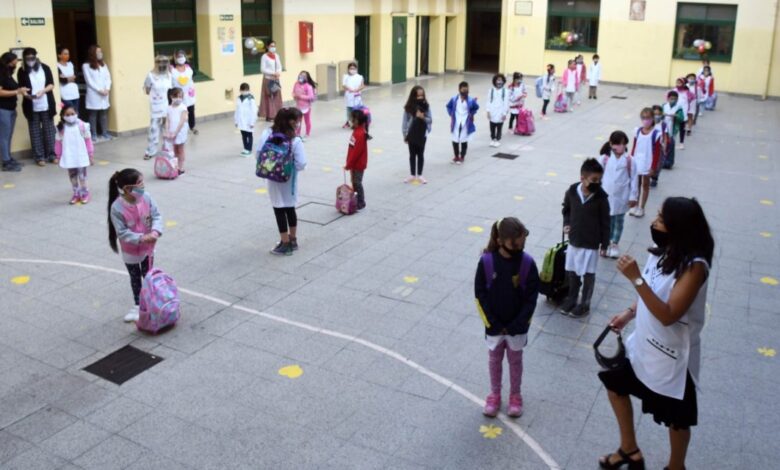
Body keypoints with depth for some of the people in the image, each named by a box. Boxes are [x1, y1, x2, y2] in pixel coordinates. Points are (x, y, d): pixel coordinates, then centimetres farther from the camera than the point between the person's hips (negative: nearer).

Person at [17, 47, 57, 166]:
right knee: (35, 132, 4)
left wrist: (42, 91, -18)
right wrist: (27, 95, -22)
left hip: (46, 105, 1)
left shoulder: (45, 68, 2)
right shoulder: (22, 71, 0)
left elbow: (51, 84, 0)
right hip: (32, 107, -1)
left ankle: (51, 155, 18)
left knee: (49, 130, 7)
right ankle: (39, 157, 10)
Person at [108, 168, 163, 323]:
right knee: (135, 278, 17)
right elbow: (122, 233, -25)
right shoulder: (117, 208, -27)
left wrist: (155, 231, -32)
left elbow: (157, 216, -13)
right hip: (130, 251, -2)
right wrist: (141, 238, -35)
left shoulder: (146, 197, -17)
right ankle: (137, 305, 37)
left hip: (148, 247, 2)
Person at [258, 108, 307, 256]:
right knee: (290, 208, 16)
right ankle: (292, 240, 28)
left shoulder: (266, 134, -10)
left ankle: (285, 244, 11)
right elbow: (301, 164, -17)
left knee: (279, 210, 6)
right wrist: (290, 166, 3)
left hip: (273, 178, 0)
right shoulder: (295, 141, -17)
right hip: (289, 179, 0)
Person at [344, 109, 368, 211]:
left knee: (357, 183, -1)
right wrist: (349, 163, 16)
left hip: (358, 164, -9)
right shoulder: (356, 131, 7)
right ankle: (356, 201, 26)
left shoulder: (360, 134, -23)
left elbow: (356, 151, -23)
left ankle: (361, 203, 10)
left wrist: (349, 164, -19)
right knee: (354, 182, 15)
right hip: (354, 163, 9)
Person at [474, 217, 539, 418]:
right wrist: (493, 324, -10)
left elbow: (531, 298, -10)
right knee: (494, 359, 17)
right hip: (494, 325, 0)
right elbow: (480, 295, -10)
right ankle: (494, 394, 37)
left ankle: (515, 395, 36)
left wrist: (516, 325, -12)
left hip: (517, 326, 0)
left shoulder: (527, 263, -16)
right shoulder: (486, 261, -18)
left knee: (515, 360, 17)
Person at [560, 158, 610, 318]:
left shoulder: (601, 197, -16)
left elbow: (605, 222, -7)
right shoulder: (571, 192, -10)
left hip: (591, 243, -3)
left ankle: (585, 304, 25)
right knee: (572, 272, 16)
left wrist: (605, 244, -4)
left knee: (588, 274, 10)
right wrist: (566, 223, -4)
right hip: (573, 241, 3)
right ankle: (571, 299, 36)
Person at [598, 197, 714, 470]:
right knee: (615, 383, 22)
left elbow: (668, 315, -34)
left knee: (676, 418, 13)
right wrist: (630, 313, 0)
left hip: (672, 355, -8)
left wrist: (636, 278, -37)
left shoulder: (694, 266, -28)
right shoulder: (661, 253, -4)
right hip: (644, 344, 8)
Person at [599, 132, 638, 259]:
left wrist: (633, 196, -4)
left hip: (621, 196, 0)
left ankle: (615, 245, 29)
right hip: (606, 195, 0)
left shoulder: (629, 160, -11)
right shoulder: (605, 158, -10)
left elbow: (633, 179, -5)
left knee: (619, 220, 14)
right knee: (607, 220, 14)